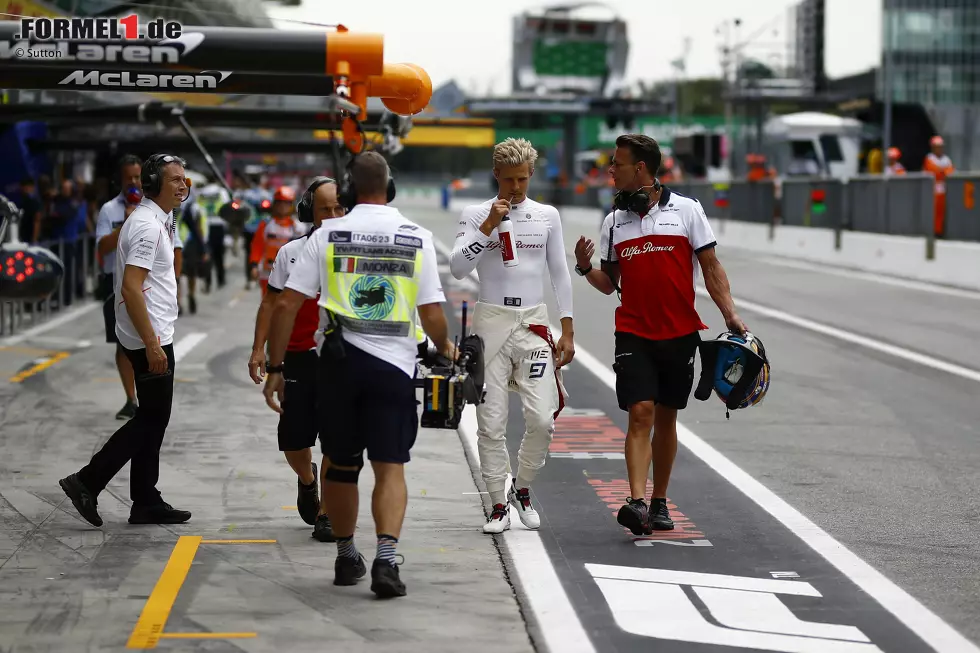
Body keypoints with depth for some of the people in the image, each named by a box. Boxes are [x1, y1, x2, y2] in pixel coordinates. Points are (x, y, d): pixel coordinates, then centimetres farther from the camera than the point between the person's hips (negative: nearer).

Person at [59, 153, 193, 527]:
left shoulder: (157, 221, 15)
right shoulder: (147, 226, -17)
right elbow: (130, 288, -24)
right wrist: (152, 345, -25)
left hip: (155, 337, 10)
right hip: (149, 340, -10)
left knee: (152, 420, 11)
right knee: (152, 419, -5)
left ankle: (146, 503, 15)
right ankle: (87, 482, -2)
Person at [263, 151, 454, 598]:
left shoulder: (328, 234, 0)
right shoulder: (417, 238, 1)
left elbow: (286, 304, -3)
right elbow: (432, 314, 0)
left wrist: (275, 367, 5)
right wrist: (444, 347, 22)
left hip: (340, 360, 1)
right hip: (394, 363, -1)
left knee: (341, 464, 16)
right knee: (390, 467, 1)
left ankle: (346, 557, 26)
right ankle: (385, 559, -16)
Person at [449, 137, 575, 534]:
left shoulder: (547, 216, 8)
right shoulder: (477, 215, 2)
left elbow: (559, 274, 12)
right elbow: (457, 268, -10)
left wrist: (567, 331, 9)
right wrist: (489, 226, -17)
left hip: (533, 323, 1)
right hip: (491, 321, -1)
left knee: (542, 419, -8)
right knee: (491, 422, -1)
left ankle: (522, 489, 16)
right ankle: (499, 505, 10)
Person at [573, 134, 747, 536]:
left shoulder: (687, 210, 2)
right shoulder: (614, 221, 9)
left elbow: (711, 267, 2)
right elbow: (609, 283, 13)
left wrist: (730, 314, -7)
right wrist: (586, 268, -7)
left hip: (680, 333, 0)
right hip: (633, 334, 0)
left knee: (666, 417, 9)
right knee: (641, 413, -14)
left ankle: (659, 502, 20)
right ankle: (637, 503, -23)